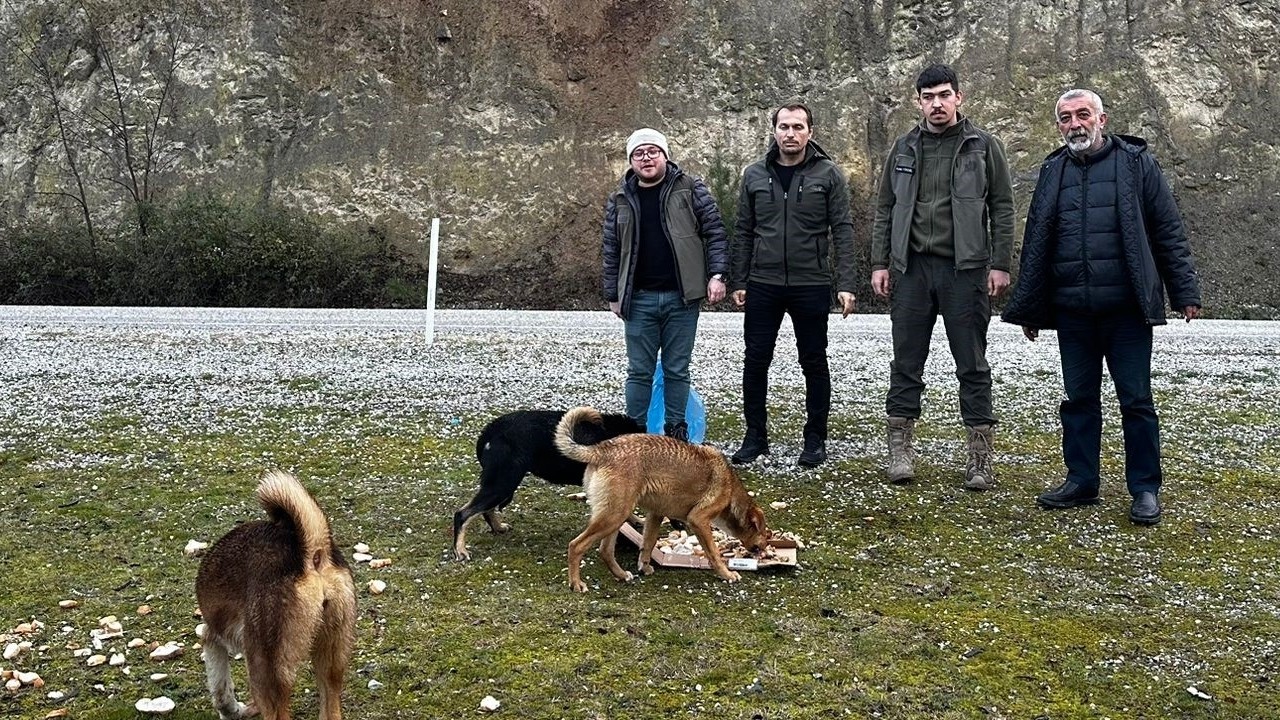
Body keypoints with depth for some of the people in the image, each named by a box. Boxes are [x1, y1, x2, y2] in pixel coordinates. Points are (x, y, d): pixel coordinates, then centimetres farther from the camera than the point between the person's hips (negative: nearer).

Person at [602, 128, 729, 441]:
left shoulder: (691, 189, 1)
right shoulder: (619, 200, 8)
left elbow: (715, 232, 0)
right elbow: (612, 251, 11)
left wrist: (717, 274, -10)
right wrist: (613, 295, 10)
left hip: (681, 297, -1)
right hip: (639, 299, 2)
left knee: (677, 371, 8)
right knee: (639, 372, 7)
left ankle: (676, 432, 18)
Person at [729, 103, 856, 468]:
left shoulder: (828, 174, -1)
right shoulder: (755, 175, 6)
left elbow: (842, 230, -4)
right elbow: (743, 232, 9)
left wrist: (845, 284, -11)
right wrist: (739, 282, 5)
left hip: (811, 285, -2)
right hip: (763, 285, 2)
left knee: (814, 362, 6)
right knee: (755, 361, 5)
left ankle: (815, 438, 18)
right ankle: (755, 435, 18)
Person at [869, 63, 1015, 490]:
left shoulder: (983, 145, 3)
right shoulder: (904, 148, 11)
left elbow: (1002, 209, 2)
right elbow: (885, 209, 12)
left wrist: (1000, 264, -5)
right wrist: (880, 263, 5)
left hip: (965, 269, -2)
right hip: (912, 267, 3)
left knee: (972, 365, 2)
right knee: (906, 362, 5)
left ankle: (980, 457, 8)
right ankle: (900, 450, 13)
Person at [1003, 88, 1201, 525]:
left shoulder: (1135, 163, 2)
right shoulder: (1053, 172, 11)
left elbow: (1168, 232, 1)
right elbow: (1035, 244, 14)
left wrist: (1185, 291, -4)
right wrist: (1028, 309, 13)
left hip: (1126, 308, -3)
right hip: (1072, 309, 4)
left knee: (1136, 399, 0)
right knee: (1079, 398, 10)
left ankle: (1145, 489, 10)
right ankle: (1082, 482, 20)